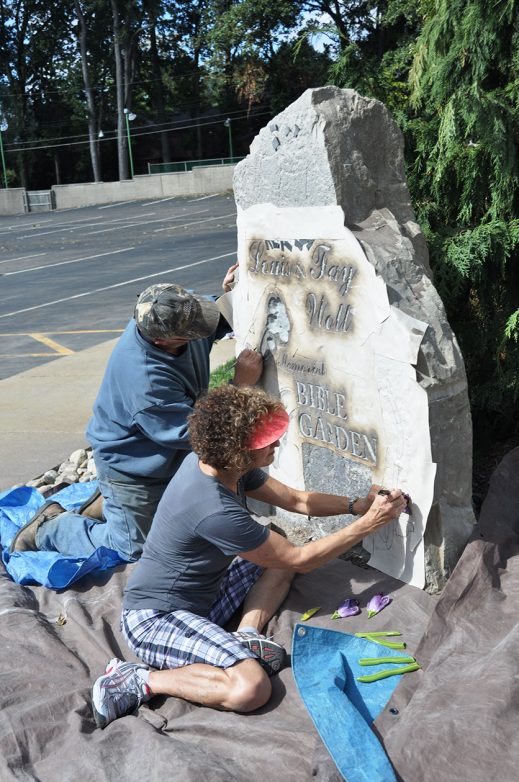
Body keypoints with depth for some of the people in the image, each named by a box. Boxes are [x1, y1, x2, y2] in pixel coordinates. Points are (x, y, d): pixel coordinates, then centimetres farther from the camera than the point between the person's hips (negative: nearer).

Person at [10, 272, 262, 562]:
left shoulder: (167, 316, -18)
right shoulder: (144, 380, -42)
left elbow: (211, 327, 6)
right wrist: (241, 385, -33)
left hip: (168, 458, 8)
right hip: (131, 470, -8)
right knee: (132, 550, 8)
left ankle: (107, 504, 38)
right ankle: (51, 526, 24)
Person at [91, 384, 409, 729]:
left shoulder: (225, 465, -5)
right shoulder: (215, 510, -32)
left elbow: (295, 499, 8)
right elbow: (300, 559, -21)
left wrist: (356, 504, -5)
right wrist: (368, 524, -16)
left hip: (199, 596, 10)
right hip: (155, 619, -10)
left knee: (278, 554, 12)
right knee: (251, 688, -30)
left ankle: (246, 635, -3)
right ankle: (139, 680, -12)